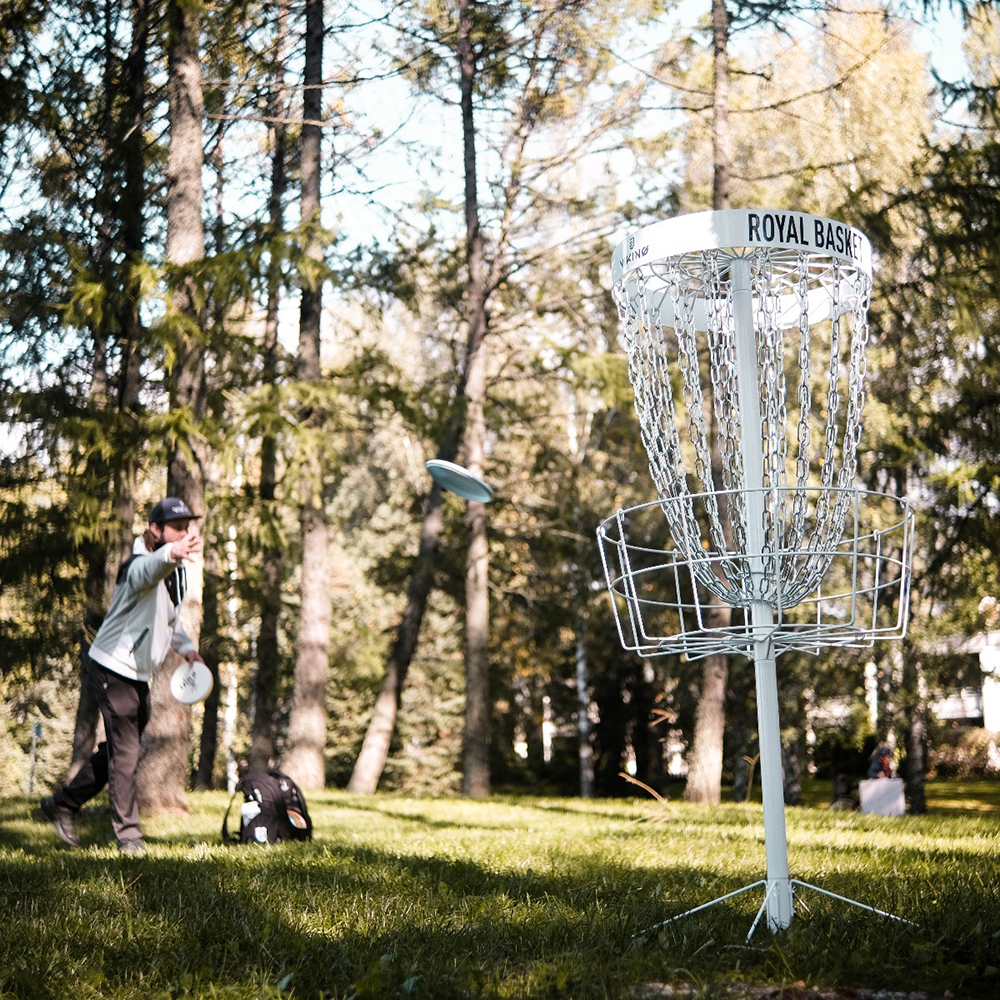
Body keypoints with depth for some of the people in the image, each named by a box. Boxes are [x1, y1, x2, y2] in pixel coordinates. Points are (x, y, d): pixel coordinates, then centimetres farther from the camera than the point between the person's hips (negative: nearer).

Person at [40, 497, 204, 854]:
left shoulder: (176, 572, 7)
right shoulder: (139, 565, -23)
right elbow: (150, 569, -50)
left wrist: (186, 646, 5)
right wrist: (172, 554, -73)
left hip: (139, 676, 9)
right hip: (113, 670, -9)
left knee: (119, 750, 17)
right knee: (124, 752, -8)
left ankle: (62, 804, 32)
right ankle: (128, 833, 0)